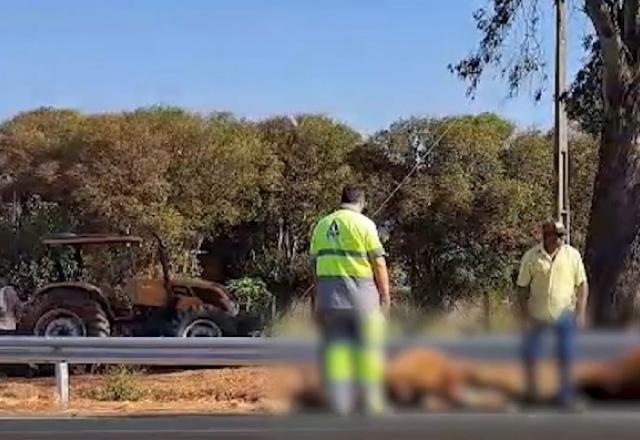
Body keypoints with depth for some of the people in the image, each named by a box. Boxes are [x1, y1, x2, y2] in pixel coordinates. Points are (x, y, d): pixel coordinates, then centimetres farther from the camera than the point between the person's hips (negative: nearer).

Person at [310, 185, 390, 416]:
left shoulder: (322, 225, 13)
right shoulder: (364, 224, -4)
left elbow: (315, 263, 14)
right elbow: (378, 262, -8)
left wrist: (317, 298, 19)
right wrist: (385, 295, -2)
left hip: (328, 292, 5)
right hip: (359, 290, -4)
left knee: (336, 347, 7)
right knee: (368, 347, 5)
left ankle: (339, 403, 5)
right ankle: (371, 402, 7)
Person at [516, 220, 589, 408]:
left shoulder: (572, 255, -10)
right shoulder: (531, 257, -11)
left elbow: (582, 284, -3)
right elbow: (523, 287, -5)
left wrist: (581, 311, -8)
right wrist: (525, 315, -7)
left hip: (564, 314, 0)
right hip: (537, 315, 0)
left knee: (566, 355, 8)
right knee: (529, 352, 10)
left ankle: (566, 392, 25)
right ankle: (531, 389, 30)